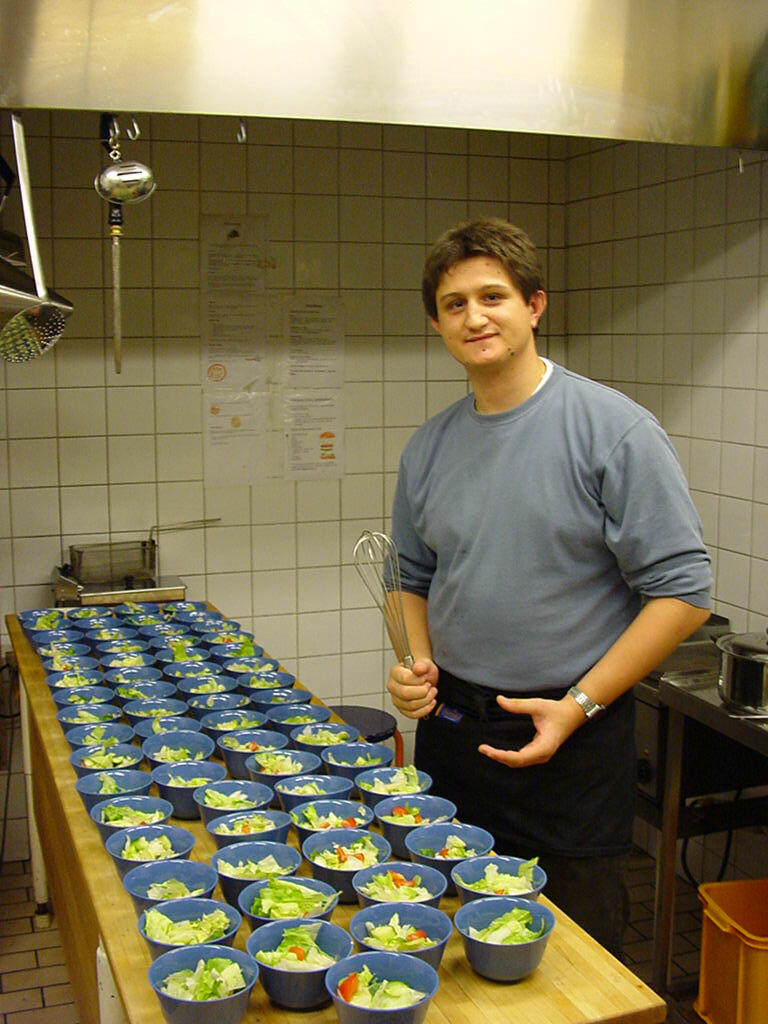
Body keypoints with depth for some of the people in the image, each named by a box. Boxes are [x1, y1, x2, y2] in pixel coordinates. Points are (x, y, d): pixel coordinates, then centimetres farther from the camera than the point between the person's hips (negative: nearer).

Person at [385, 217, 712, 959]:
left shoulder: (614, 430, -12)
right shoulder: (428, 448, 6)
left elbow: (680, 591, -13)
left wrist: (579, 706, -17)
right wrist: (415, 663, 0)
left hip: (573, 741, -5)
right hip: (450, 727, 5)